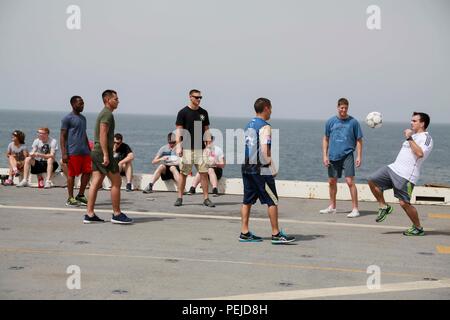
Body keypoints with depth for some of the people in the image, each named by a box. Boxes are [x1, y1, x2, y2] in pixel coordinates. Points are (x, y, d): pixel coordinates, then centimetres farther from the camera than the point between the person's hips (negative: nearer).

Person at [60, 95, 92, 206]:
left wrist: (89, 150, 23)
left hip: (84, 151, 7)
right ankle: (70, 198, 7)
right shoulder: (67, 119, -4)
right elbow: (62, 136, -7)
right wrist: (64, 153, -14)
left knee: (87, 172, 2)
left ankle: (80, 195, 14)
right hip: (73, 152, -7)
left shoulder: (83, 118, 19)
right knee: (71, 174, -2)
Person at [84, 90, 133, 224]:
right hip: (103, 152, -10)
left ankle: (89, 214, 5)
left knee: (96, 183, 6)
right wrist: (106, 155, -23)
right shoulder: (107, 114, -11)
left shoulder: (103, 113, 20)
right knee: (116, 182, -4)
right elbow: (103, 135, -20)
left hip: (96, 152, 10)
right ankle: (116, 214, -1)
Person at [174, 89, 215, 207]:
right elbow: (179, 130, -3)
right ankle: (180, 197, 10)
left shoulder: (203, 113, 10)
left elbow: (206, 130, 14)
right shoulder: (183, 112, -1)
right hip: (187, 148, -3)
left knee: (204, 173, -2)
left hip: (200, 148, 3)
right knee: (183, 173, 1)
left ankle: (206, 198, 2)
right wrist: (178, 146, -11)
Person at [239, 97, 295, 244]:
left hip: (246, 167, 8)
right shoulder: (264, 126, -13)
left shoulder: (249, 125, 14)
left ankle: (244, 233, 10)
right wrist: (273, 168, -10)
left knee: (247, 200, 10)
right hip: (260, 169, -8)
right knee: (272, 201, -2)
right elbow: (264, 150, -20)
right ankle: (276, 234, -1)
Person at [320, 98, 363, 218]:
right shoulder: (331, 121, 5)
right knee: (332, 182, 13)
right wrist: (325, 156, 5)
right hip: (333, 156, 4)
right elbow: (325, 139, 12)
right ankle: (332, 207, 29)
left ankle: (355, 209, -7)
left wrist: (359, 156, -5)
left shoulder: (353, 122, -2)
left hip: (347, 155, -4)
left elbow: (359, 140, 2)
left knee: (350, 181, -12)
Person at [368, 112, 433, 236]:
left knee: (404, 203, -9)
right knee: (372, 181, -1)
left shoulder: (426, 138, -7)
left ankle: (418, 228, 8)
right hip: (394, 168, 9)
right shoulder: (413, 136, 23)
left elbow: (420, 153, -26)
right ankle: (384, 207, 14)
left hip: (406, 175, -9)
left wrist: (409, 138, -22)